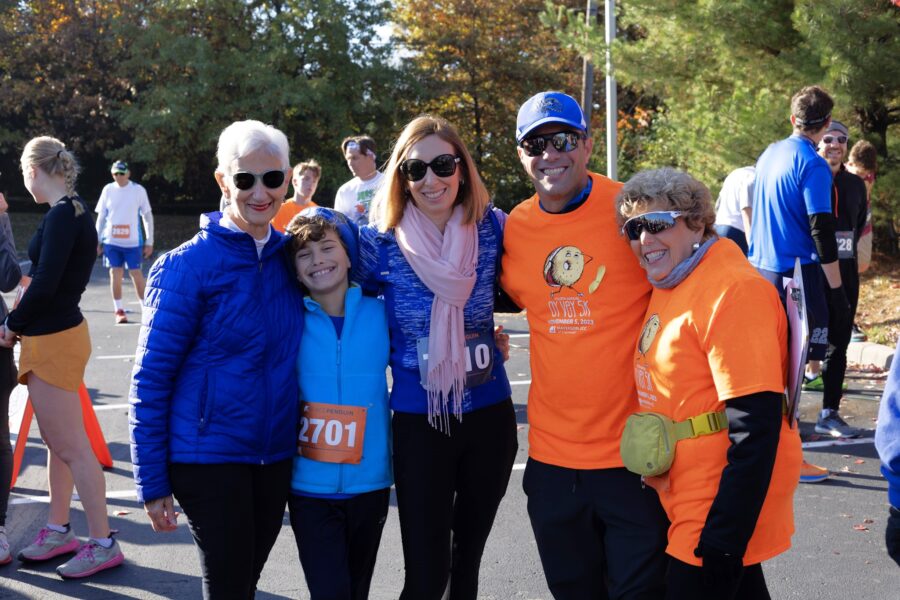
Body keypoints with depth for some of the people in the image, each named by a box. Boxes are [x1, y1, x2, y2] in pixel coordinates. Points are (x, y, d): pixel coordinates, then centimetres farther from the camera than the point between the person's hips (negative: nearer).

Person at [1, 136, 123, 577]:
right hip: (53, 336, 10)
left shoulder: (62, 216, -18)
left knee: (72, 447, -4)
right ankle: (58, 531, 28)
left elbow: (44, 284, -22)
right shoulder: (74, 211, 11)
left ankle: (102, 544, 2)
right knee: (56, 443, 17)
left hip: (54, 342, -10)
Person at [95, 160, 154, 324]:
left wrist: (149, 242, -2)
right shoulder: (108, 190, 3)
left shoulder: (138, 190, -3)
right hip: (111, 241, 2)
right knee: (115, 274, 4)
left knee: (136, 274, 0)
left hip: (133, 241, -2)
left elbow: (147, 216, 1)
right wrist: (97, 241, 7)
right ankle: (119, 310, 12)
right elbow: (101, 217, 10)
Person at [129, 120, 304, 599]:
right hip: (209, 458, -5)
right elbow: (150, 378, -9)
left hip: (276, 457, 5)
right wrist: (152, 483, -9)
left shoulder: (290, 257, 4)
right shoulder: (187, 266, -11)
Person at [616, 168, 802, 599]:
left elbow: (755, 429, -24)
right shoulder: (670, 284, 9)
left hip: (723, 506, -9)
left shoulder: (731, 291, -19)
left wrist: (722, 540, -25)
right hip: (687, 495, 9)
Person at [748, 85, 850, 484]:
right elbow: (822, 231, -17)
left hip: (759, 269, 7)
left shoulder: (769, 155, 11)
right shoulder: (812, 165, -13)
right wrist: (837, 290, -14)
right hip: (797, 274, -7)